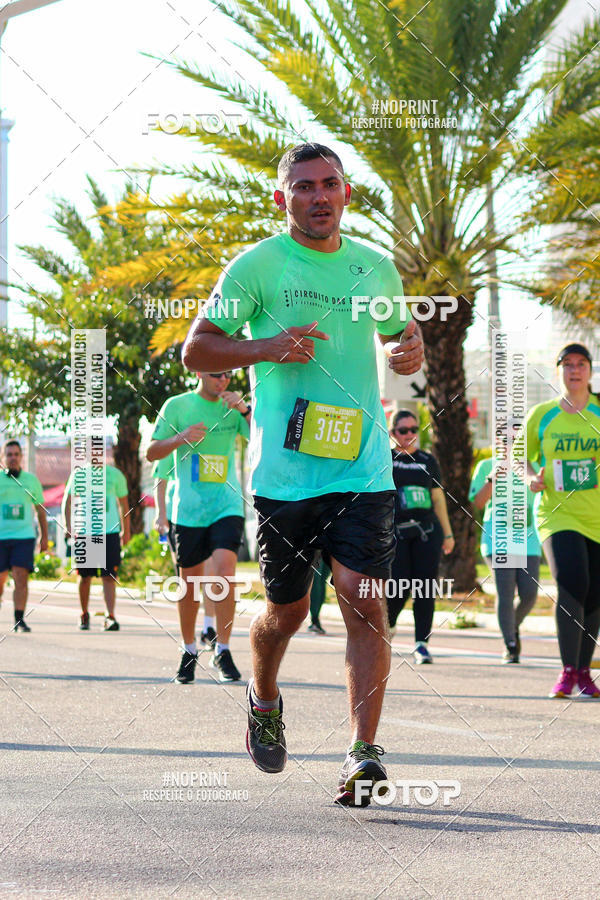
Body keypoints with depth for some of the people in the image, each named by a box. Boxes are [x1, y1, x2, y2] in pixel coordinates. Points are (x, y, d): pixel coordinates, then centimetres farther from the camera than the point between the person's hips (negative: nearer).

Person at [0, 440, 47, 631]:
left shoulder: (31, 480, 10)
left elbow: (40, 509, 17)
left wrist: (44, 537, 15)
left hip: (24, 536, 0)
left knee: (21, 578, -12)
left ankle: (19, 620, -11)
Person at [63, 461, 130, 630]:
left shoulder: (115, 475, 6)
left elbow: (123, 503, 15)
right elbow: (67, 501, 9)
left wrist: (126, 530, 13)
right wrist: (68, 526, -3)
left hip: (110, 532, 0)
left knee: (109, 577, -8)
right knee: (85, 576, 6)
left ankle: (110, 616, -12)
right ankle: (84, 615, 22)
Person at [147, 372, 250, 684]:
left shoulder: (233, 408, 8)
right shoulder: (177, 406, 3)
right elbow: (152, 452, 3)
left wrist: (245, 410, -15)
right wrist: (181, 438, -15)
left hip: (227, 505, 0)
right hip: (189, 509, 0)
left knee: (225, 571, -17)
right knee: (190, 583, 7)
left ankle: (222, 652, -7)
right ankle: (189, 650, 26)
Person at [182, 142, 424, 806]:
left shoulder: (376, 267, 11)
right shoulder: (257, 265, 0)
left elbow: (402, 340, 26)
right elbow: (195, 350, 1)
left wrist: (409, 351, 1)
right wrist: (268, 347, -16)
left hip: (363, 467, 2)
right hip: (285, 470, -2)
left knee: (364, 601, -12)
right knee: (287, 608, 10)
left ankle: (363, 754, -13)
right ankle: (263, 701, 41)